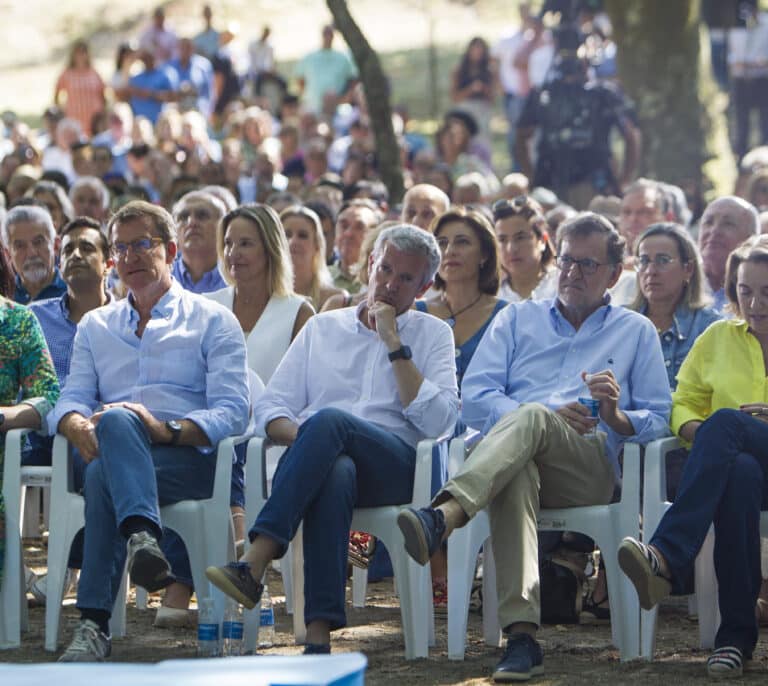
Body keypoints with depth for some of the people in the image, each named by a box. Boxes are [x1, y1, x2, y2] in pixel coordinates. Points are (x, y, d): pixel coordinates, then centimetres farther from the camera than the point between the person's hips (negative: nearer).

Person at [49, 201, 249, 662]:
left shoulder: (213, 321, 14)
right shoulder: (95, 326, 27)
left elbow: (232, 415, 1)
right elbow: (72, 399, 14)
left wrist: (167, 429, -17)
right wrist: (78, 425, -12)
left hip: (190, 459, -3)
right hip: (108, 453, 3)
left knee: (103, 475, -36)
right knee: (114, 422, -36)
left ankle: (95, 623, -46)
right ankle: (143, 536, -56)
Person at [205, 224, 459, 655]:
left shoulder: (433, 335, 18)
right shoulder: (322, 328, 25)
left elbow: (438, 421, 1)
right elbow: (270, 408, 16)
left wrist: (395, 345, 0)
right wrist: (306, 439, -7)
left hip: (397, 468, -1)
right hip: (325, 465, 1)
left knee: (329, 419, -34)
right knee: (335, 472, -39)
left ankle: (255, 565, -44)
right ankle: (319, 633, -51)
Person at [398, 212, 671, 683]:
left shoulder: (637, 332, 26)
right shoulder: (518, 319, 28)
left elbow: (657, 420, 16)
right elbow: (474, 400, 13)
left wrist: (616, 417, -7)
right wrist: (550, 415, -3)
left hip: (593, 466, -1)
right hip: (518, 459, 1)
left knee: (528, 419, -37)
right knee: (516, 475, -41)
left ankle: (444, 516, -62)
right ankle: (522, 636, -56)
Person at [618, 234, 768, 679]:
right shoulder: (718, 339, 22)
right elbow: (683, 406, 19)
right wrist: (699, 432, -6)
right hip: (728, 469, 2)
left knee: (727, 422, -36)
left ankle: (667, 558, -50)